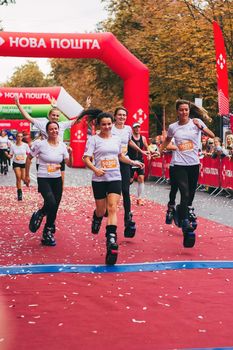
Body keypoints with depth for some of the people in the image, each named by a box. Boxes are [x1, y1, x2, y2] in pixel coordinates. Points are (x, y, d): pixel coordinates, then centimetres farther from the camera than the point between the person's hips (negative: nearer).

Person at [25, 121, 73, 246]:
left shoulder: (62, 146, 2)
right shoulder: (40, 145, -9)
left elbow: (69, 164, 3)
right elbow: (29, 158, 2)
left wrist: (70, 154, -16)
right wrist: (27, 176, 2)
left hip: (57, 180, 4)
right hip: (43, 179, -4)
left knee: (54, 209, 4)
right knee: (51, 203, -26)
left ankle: (48, 235, 18)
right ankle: (38, 215, 5)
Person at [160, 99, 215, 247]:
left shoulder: (196, 122, 0)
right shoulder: (173, 127, 3)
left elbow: (212, 135, -9)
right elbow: (167, 140, 23)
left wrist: (201, 127, -22)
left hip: (194, 163, 1)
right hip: (179, 164, -1)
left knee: (191, 194, 11)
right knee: (185, 194, -15)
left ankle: (186, 211, 36)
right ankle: (186, 224, -15)